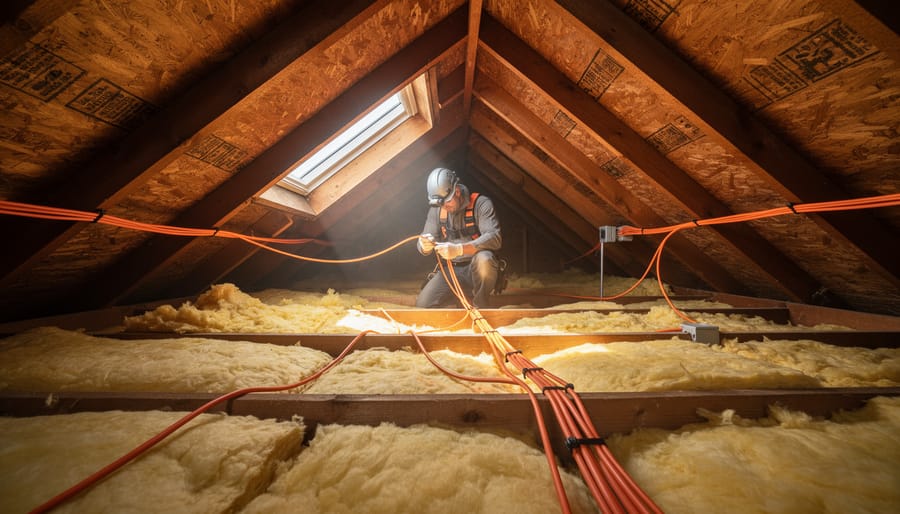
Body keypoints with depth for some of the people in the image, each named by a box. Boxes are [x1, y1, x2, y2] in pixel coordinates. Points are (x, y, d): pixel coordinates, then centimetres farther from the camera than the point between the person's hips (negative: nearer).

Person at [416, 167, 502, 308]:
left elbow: (494, 238, -27)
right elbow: (424, 247, 2)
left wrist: (459, 249, -39)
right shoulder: (436, 210, 1)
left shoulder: (481, 204, -13)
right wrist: (425, 246, -25)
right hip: (451, 270, 4)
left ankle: (480, 307, -12)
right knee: (422, 304, -10)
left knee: (483, 259, -38)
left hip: (478, 270, -3)